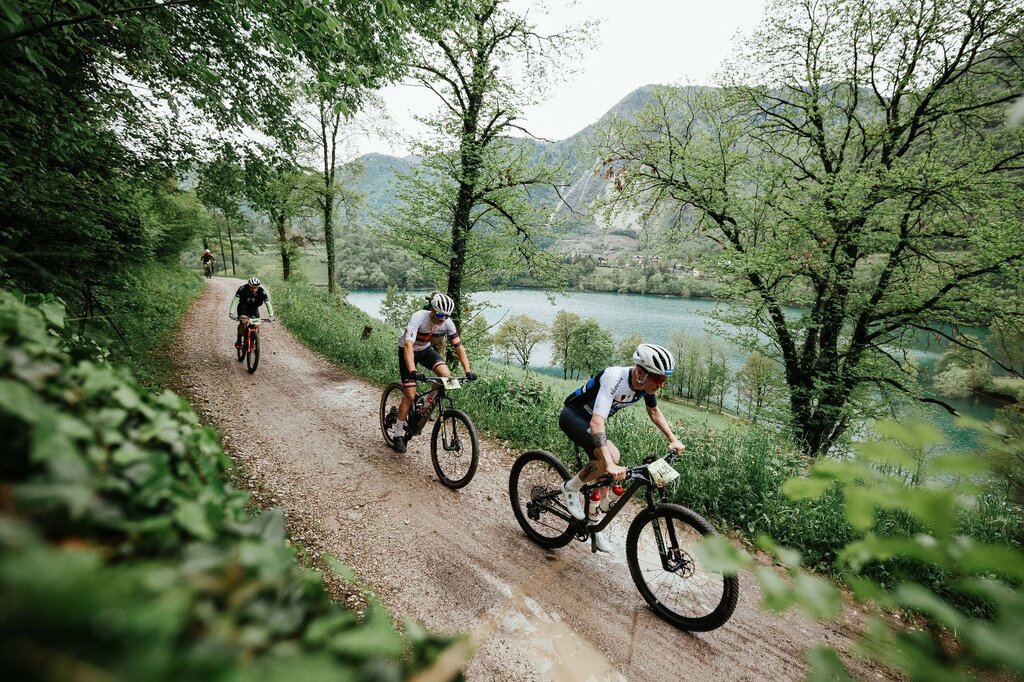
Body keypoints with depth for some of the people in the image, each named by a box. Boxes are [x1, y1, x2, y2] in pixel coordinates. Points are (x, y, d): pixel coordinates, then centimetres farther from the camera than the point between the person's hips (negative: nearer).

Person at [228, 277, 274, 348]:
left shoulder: (262, 292, -29)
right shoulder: (242, 289, -31)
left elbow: (268, 303, -30)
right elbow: (235, 301, -35)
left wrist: (271, 316, -43)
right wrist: (231, 313, -47)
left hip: (254, 308, 2)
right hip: (243, 308, -1)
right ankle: (238, 341, -8)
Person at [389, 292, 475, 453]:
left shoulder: (447, 323, -20)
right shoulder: (419, 317, -34)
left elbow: (459, 346, -16)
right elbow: (408, 345, -44)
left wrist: (468, 371, -25)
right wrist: (412, 371, -57)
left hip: (425, 349, 4)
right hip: (407, 350, -4)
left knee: (446, 375, -22)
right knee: (410, 395, -10)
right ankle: (397, 434, 9)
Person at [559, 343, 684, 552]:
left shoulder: (646, 384, -13)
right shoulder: (615, 379, -36)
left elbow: (654, 411, 10)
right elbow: (597, 423, -44)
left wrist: (673, 439, 3)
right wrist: (610, 465, -52)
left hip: (592, 419, 8)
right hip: (573, 416, -7)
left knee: (606, 474, 2)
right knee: (610, 457, -28)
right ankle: (571, 488, -5)